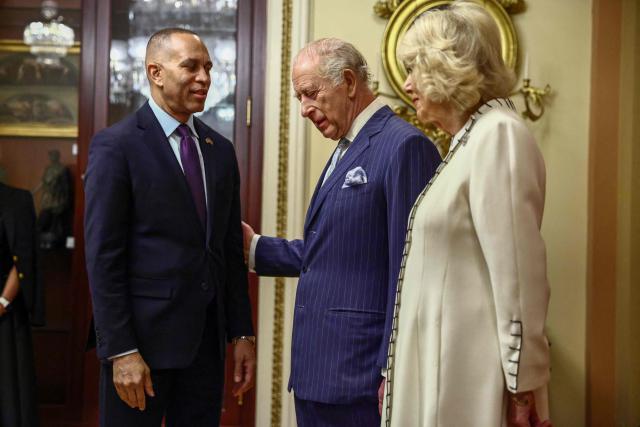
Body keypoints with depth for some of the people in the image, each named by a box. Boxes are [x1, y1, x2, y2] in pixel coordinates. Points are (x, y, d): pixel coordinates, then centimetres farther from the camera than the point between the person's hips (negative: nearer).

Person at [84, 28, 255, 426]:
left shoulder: (220, 149, 11)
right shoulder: (116, 145, -7)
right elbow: (103, 256, -11)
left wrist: (242, 333, 10)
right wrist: (121, 351, -15)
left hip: (207, 339, 6)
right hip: (144, 335, -5)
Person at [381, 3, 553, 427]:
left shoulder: (497, 134, -13)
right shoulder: (469, 140, 15)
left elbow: (518, 270, -19)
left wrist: (523, 385, -19)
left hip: (469, 373, -9)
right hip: (444, 362, 9)